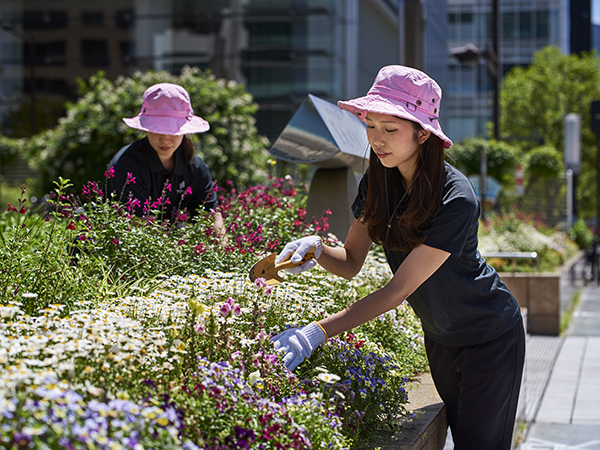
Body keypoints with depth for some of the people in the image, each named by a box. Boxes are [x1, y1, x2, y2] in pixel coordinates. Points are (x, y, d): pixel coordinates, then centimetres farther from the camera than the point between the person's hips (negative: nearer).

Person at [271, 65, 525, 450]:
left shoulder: (456, 200, -32)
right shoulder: (376, 183, -11)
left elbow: (399, 289, -33)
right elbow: (351, 263, -6)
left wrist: (317, 332, -40)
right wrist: (316, 248, -29)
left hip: (491, 335, -6)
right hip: (439, 336, 6)